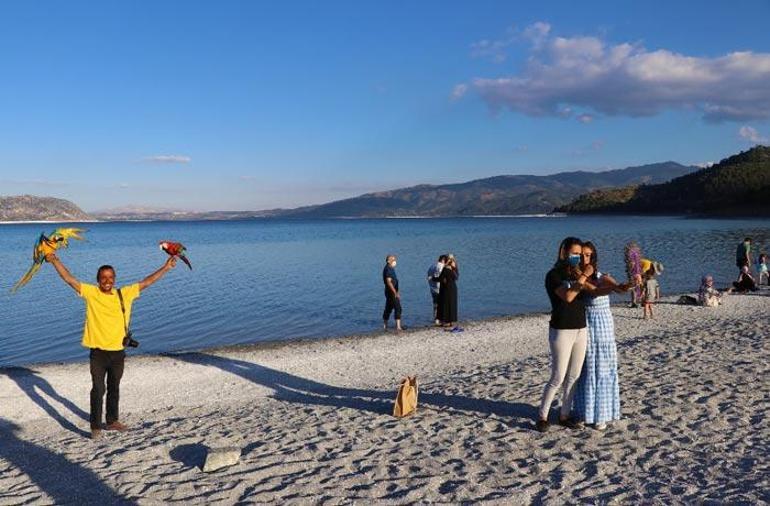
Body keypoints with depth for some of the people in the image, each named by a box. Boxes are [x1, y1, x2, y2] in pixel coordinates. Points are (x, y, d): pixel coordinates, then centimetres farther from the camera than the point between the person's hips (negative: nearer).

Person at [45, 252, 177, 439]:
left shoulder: (124, 294, 1)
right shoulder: (90, 293, -4)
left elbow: (146, 282, 3)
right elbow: (68, 278, -9)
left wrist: (166, 267, 0)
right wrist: (54, 261, -17)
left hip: (118, 352, 3)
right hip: (98, 352, -3)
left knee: (114, 389, 18)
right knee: (98, 390, 0)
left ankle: (112, 421, 33)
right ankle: (96, 427, 10)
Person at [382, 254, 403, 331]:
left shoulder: (390, 269, 15)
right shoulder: (388, 269, -16)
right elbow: (388, 282, -24)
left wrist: (397, 292, 25)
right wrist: (395, 293, -27)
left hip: (392, 292, 10)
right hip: (391, 292, -10)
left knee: (388, 308, 15)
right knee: (397, 308, -13)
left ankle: (385, 325, 22)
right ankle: (398, 327, -18)